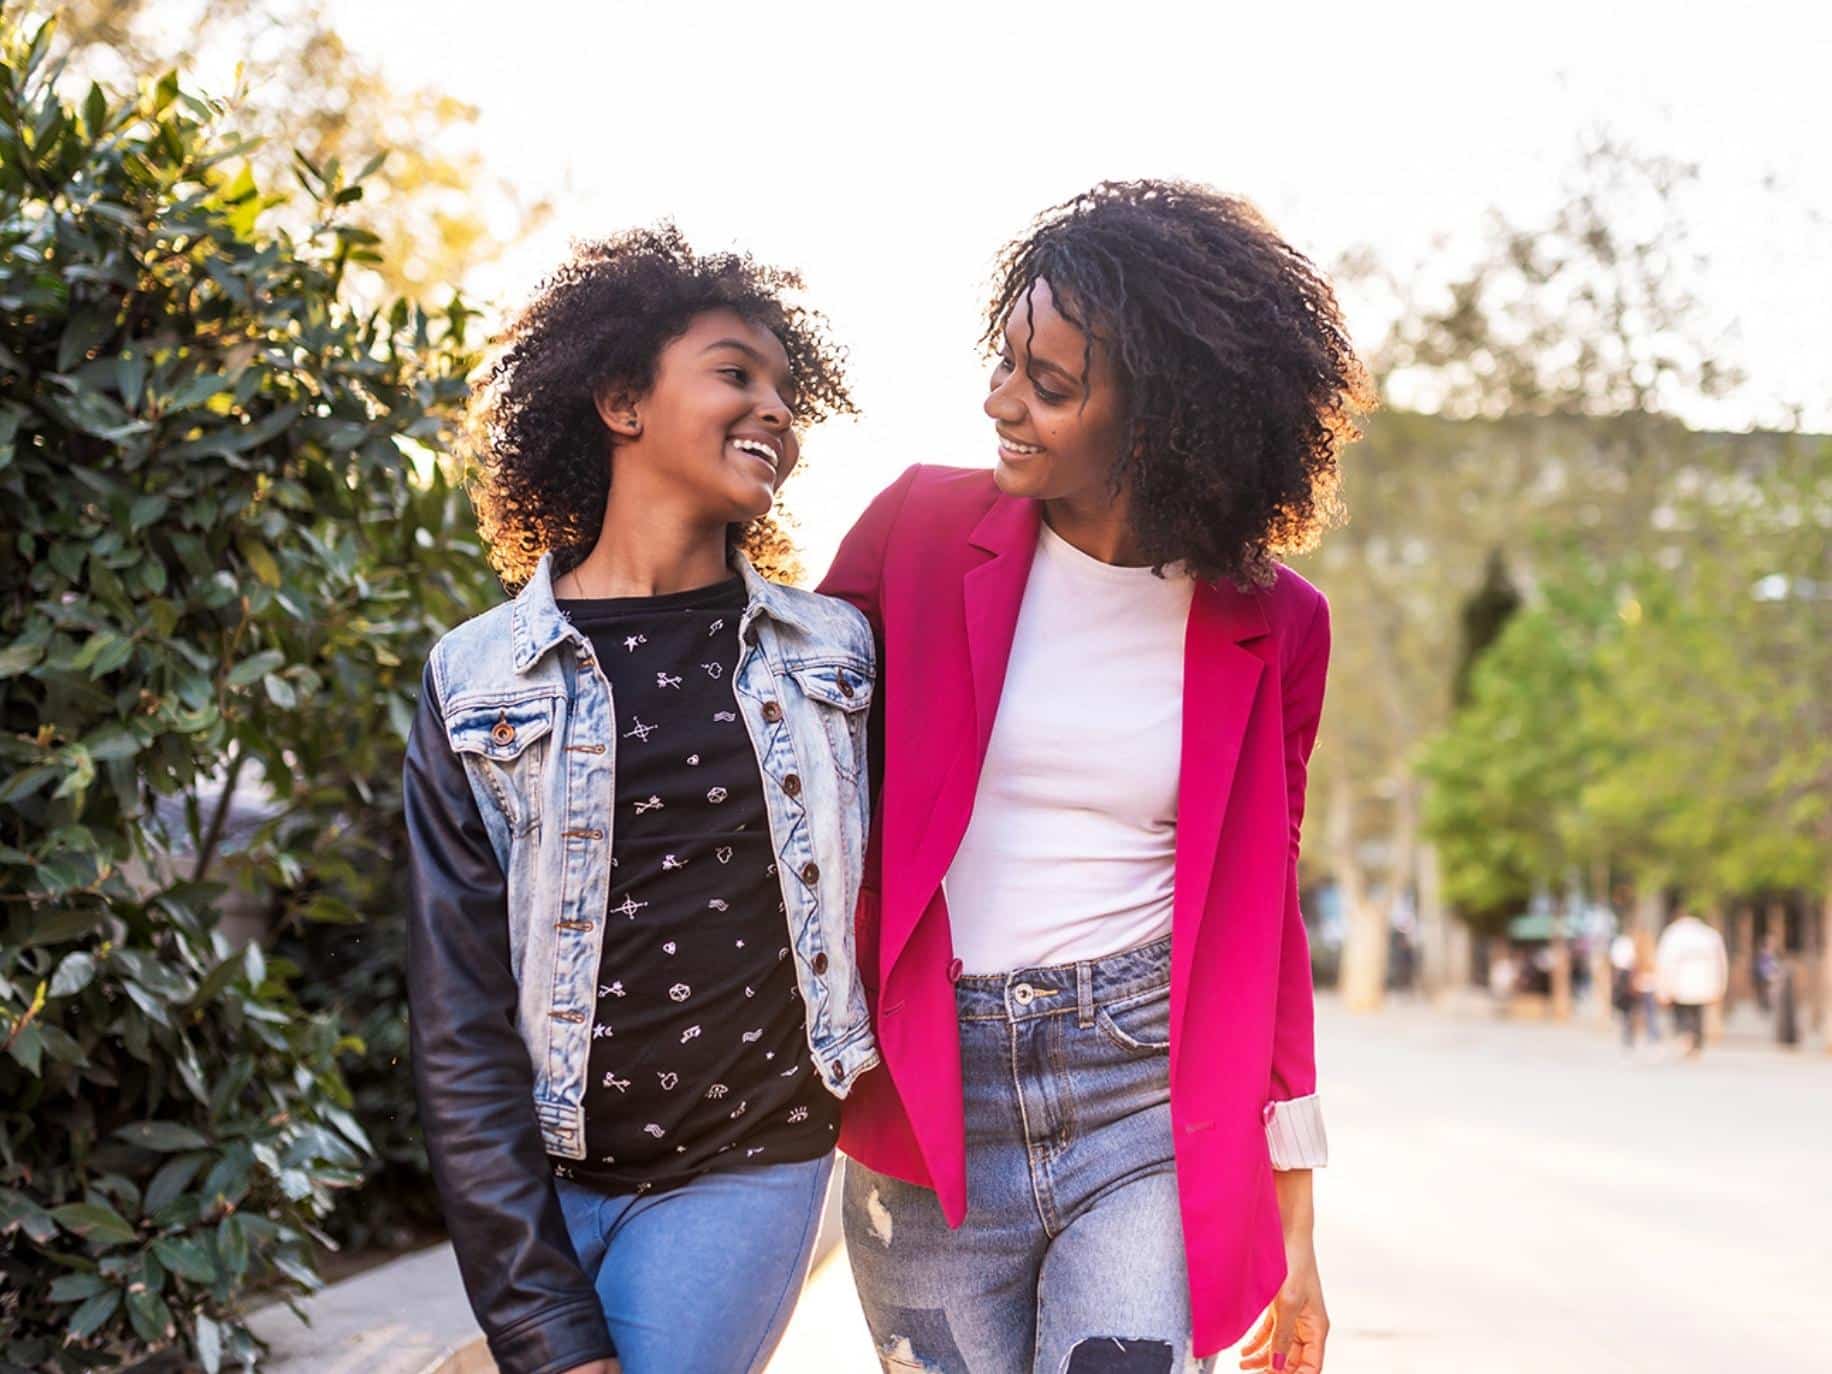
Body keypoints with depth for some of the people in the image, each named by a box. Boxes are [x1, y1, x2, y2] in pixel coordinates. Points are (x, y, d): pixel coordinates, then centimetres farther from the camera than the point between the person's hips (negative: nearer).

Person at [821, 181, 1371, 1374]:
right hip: (930, 1108, 1)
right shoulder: (924, 529, -1)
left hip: (1153, 1096, -1)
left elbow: (1263, 917, 8)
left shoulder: (1269, 626, 1)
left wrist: (1293, 1228, 8)